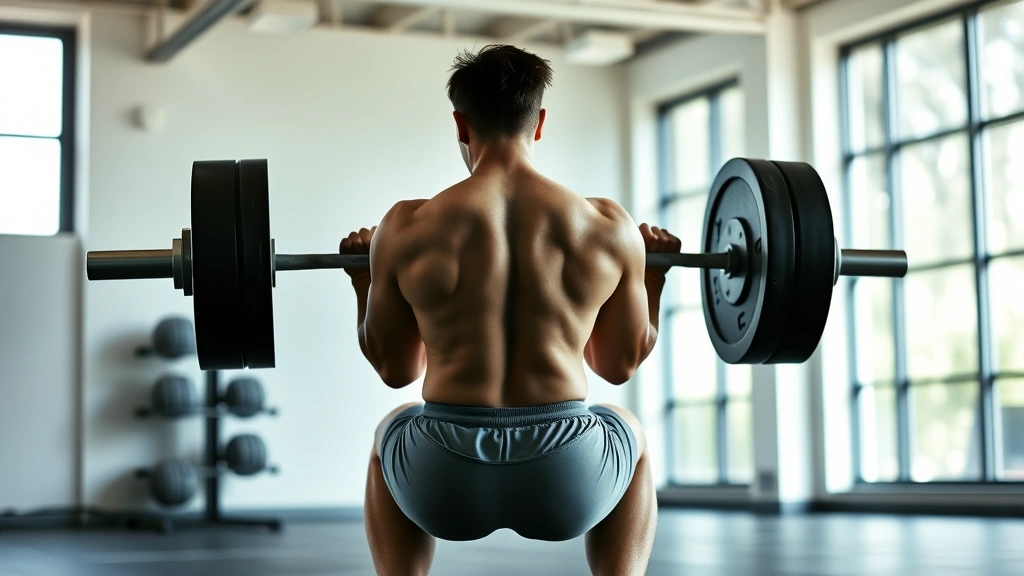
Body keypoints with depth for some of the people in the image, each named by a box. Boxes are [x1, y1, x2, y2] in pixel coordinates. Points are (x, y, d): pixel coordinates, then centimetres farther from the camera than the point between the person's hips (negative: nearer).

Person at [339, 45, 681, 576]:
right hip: (569, 483, 0)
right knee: (630, 435, 36)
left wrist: (365, 283, 29)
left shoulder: (407, 230, 2)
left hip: (445, 486, 0)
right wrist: (652, 281, 31)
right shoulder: (609, 228, 4)